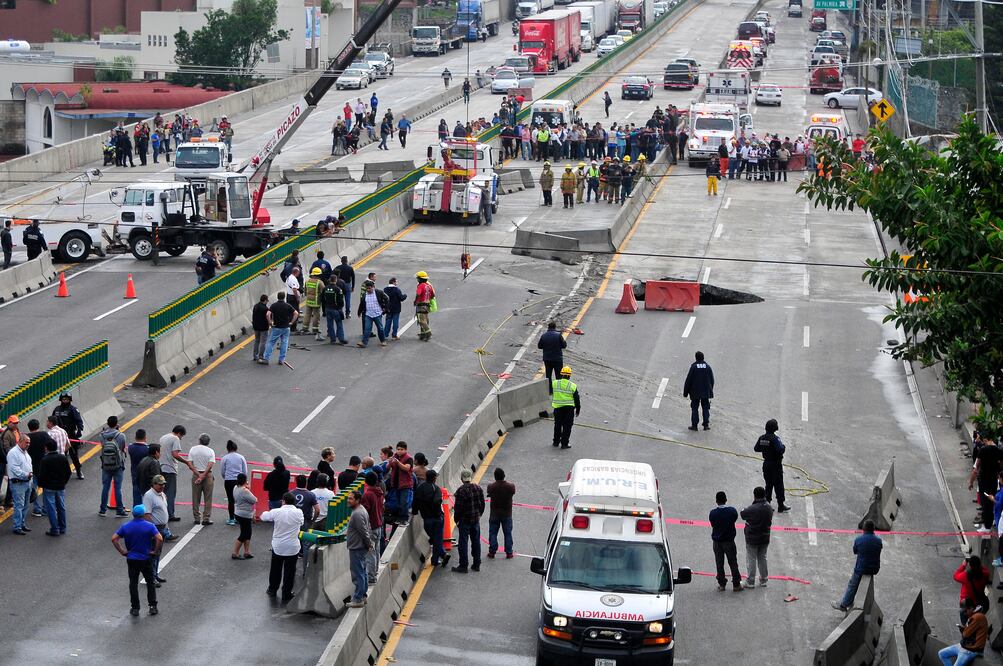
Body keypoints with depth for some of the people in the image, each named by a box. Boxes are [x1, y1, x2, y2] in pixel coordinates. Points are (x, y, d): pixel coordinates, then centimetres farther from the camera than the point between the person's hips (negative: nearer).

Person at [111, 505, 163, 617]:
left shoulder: (125, 526, -3)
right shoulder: (149, 526, -10)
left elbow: (114, 539, -7)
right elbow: (159, 539, -21)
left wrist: (122, 551, -2)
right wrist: (155, 551, -9)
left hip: (131, 559, 1)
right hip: (146, 559, -1)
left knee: (133, 584, 9)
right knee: (150, 582, 13)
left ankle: (135, 608, 10)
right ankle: (153, 606, 10)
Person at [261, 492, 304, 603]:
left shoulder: (276, 512, -12)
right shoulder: (299, 513, -11)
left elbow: (264, 517, 5)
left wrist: (266, 512, 26)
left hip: (278, 547, 1)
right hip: (293, 547, -1)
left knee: (275, 569, 19)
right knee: (289, 571, 8)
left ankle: (272, 589, 33)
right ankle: (286, 594, 13)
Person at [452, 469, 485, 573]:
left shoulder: (461, 490, -18)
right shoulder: (478, 488, 1)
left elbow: (458, 507, -16)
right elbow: (482, 504, 9)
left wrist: (456, 519, -3)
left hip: (464, 521, -6)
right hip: (476, 520, 6)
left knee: (463, 543, 1)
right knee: (476, 541, 13)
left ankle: (463, 566, 3)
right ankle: (476, 564, 19)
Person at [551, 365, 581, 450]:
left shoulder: (555, 383, -5)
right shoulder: (573, 386, -8)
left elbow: (550, 391, 12)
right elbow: (577, 399, -2)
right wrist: (578, 410, 9)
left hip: (558, 408, 2)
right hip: (569, 408, -2)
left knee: (558, 424, 17)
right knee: (567, 426, 5)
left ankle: (556, 441, 26)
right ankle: (564, 443, 4)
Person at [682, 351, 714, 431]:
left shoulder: (693, 367, -12)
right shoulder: (708, 366, -1)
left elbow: (688, 380, -9)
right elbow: (712, 380, 6)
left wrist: (685, 392, 0)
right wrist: (710, 391, 17)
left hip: (695, 392, -3)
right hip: (706, 392, 3)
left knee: (694, 408, 5)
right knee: (706, 408, 11)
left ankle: (694, 425, 4)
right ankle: (706, 424, 9)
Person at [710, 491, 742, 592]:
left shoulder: (713, 513, -14)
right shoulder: (732, 511, -14)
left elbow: (712, 525, -3)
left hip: (716, 541, 0)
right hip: (729, 541, 0)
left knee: (719, 563, 11)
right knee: (733, 563, 10)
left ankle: (722, 584, 15)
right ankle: (736, 584, 14)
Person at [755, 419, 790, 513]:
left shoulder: (762, 438, 0)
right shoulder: (775, 438, -21)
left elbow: (756, 448, 7)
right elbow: (780, 450, -28)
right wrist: (783, 447, -7)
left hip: (766, 463, 6)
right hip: (776, 464, -6)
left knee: (768, 484, 15)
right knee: (778, 485, 2)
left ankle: (767, 503, 16)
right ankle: (780, 506, 6)